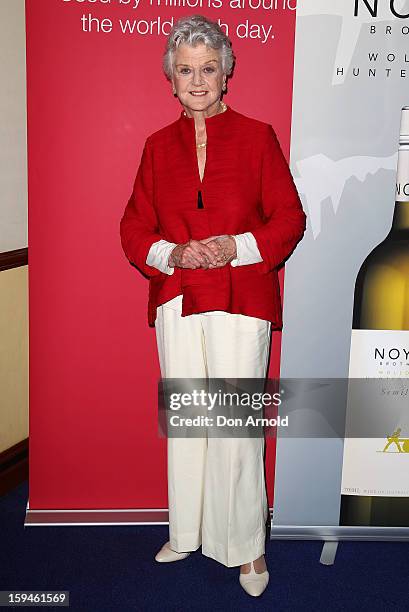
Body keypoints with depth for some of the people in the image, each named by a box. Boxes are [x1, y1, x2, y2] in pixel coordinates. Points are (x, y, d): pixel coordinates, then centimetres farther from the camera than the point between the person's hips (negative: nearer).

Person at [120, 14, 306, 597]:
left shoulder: (257, 137, 3)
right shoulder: (159, 145, 11)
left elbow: (290, 218, 1)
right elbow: (135, 227, 10)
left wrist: (236, 247, -15)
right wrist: (172, 254, -10)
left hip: (242, 300, -3)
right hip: (176, 301, 3)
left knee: (237, 426, -2)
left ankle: (247, 546, 17)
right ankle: (187, 532, 30)